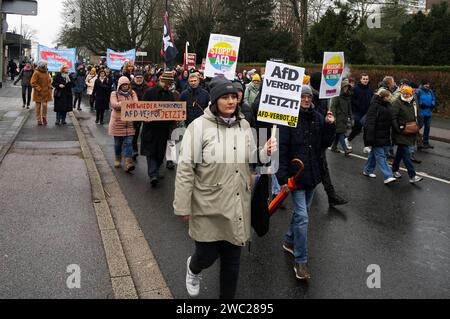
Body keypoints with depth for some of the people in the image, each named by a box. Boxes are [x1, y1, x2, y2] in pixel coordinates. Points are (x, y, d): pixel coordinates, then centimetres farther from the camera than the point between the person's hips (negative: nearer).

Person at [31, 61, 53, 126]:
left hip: (46, 92, 4)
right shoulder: (36, 73, -11)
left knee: (45, 105, 1)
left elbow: (49, 81, 19)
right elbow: (33, 83, -12)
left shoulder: (46, 72, 8)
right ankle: (39, 120, 10)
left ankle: (44, 117, 18)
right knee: (38, 106, 3)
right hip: (38, 93, -4)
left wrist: (50, 88, 7)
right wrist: (39, 89, -17)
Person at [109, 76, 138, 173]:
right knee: (118, 143, 10)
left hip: (130, 122, 1)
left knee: (128, 143, -7)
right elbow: (114, 104, -15)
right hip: (117, 121, 0)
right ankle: (118, 160, 28)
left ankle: (129, 163, -12)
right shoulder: (114, 94, 2)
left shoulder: (132, 93, 8)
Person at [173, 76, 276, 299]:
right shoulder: (199, 126, -13)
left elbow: (250, 161, 15)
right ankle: (193, 268, 47)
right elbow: (185, 169, -12)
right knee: (207, 255, 10)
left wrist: (266, 153, -7)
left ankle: (228, 296, 37)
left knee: (232, 260, 15)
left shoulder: (244, 125, 5)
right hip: (209, 206, -4)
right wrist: (183, 207, -11)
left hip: (237, 207, 5)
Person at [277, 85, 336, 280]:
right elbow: (281, 150, -14)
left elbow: (325, 143, 9)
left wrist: (330, 125, -8)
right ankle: (300, 262, 1)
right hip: (295, 174, -6)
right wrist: (283, 178, -18)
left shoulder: (318, 117, 5)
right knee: (302, 216, -8)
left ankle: (289, 241, 40)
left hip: (312, 174, 6)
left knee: (302, 211, 19)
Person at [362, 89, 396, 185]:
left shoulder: (388, 106, 11)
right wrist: (369, 140, -24)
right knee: (380, 156, -8)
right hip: (376, 137, -9)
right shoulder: (375, 107, -17)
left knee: (374, 154, 17)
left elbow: (390, 122, 21)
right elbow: (370, 123, -21)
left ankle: (367, 170, 31)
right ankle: (388, 176, -11)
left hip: (385, 137, 9)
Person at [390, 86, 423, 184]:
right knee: (406, 154, -10)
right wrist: (398, 129, -20)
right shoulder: (397, 103, -12)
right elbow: (393, 118, -17)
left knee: (401, 152, 18)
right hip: (401, 134, -8)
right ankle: (412, 176, -10)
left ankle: (395, 169, 33)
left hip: (409, 133, 8)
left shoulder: (412, 103, 13)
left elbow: (415, 117, 26)